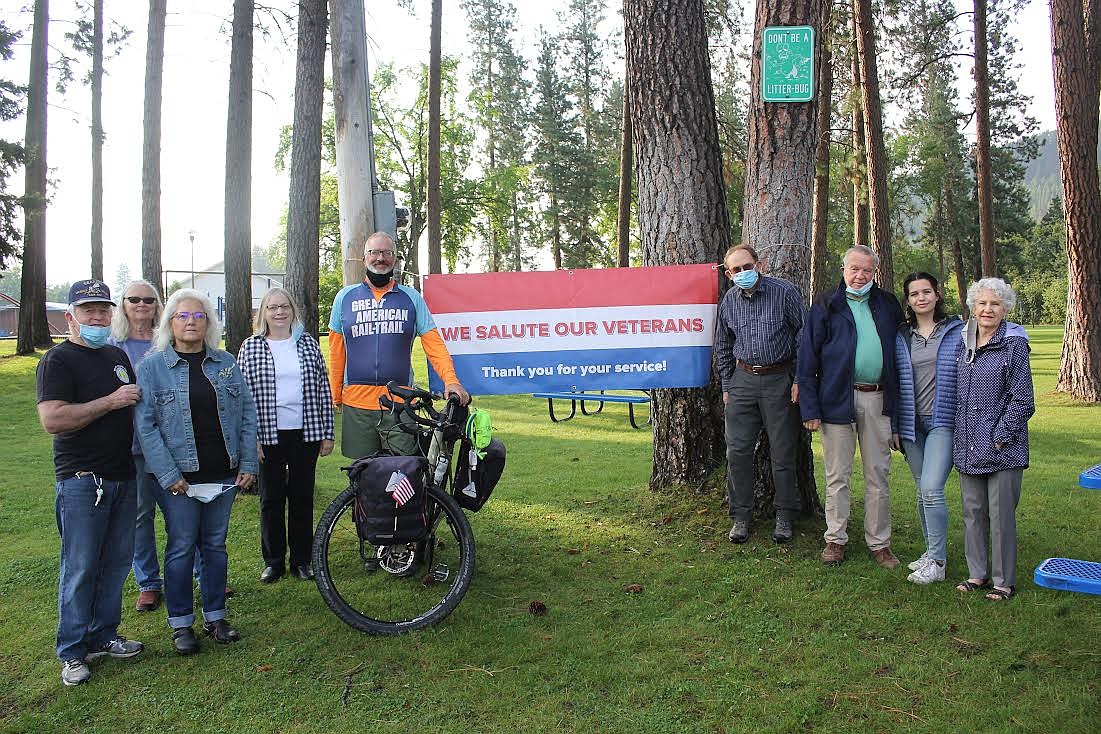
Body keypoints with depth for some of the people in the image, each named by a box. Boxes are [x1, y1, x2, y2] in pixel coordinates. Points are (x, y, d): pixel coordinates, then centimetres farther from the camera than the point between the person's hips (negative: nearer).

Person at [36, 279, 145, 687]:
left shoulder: (118, 355, 15)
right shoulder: (58, 360, -8)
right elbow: (52, 420, -21)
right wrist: (110, 401, -19)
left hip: (123, 476, 7)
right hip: (82, 480, -7)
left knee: (116, 562, 12)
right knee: (81, 568, 0)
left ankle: (103, 636, 25)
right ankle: (72, 652, 12)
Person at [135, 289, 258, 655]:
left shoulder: (225, 363, 7)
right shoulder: (152, 366, -3)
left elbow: (247, 413, 7)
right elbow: (145, 425, -8)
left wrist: (248, 464, 1)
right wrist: (168, 474, -14)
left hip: (223, 474, 3)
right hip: (180, 479, -3)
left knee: (215, 546, 12)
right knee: (181, 549, 5)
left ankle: (215, 616, 25)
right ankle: (181, 624, 19)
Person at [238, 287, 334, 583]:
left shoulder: (308, 343, 6)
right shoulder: (251, 347, 3)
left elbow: (323, 389, 7)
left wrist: (327, 433, 4)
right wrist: (250, 437, -6)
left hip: (306, 433, 1)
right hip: (270, 435, -1)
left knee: (302, 497, 9)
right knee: (271, 499, 7)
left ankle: (301, 560, 20)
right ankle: (273, 561, 20)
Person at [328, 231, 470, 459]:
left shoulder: (411, 298, 8)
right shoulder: (345, 297, 10)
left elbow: (434, 344, 1)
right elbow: (337, 352, 11)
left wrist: (451, 380, -13)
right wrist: (336, 396, 9)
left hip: (400, 405, -1)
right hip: (356, 403, 1)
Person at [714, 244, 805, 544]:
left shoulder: (785, 292, -5)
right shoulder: (729, 300, 7)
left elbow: (802, 337, -2)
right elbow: (723, 346, 18)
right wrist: (727, 386, 13)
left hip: (779, 379, -3)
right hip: (742, 379, 3)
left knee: (783, 452, 2)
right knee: (737, 450, 1)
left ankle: (784, 517, 16)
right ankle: (741, 517, 12)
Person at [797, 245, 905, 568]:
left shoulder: (888, 305, 11)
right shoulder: (826, 306, 1)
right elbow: (807, 357, -2)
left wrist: (896, 403, 6)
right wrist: (810, 408, -9)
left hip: (878, 401, 3)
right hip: (838, 400, -2)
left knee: (878, 476, 9)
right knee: (837, 476, 6)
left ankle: (879, 542, 20)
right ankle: (835, 539, 18)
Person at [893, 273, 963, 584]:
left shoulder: (957, 331, 1)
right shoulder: (901, 336, 9)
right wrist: (895, 426, 9)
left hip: (944, 421, -4)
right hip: (912, 424, 4)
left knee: (931, 489, -14)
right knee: (923, 492, 11)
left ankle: (937, 562, -4)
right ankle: (932, 552, 25)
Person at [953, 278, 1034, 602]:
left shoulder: (1014, 345, -7)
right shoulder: (965, 344, 9)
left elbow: (1022, 401, -9)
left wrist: (999, 438, -13)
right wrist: (961, 438, 10)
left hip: (1002, 449, -5)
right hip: (968, 447, 6)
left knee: (1001, 514, 2)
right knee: (973, 511, 12)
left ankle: (1005, 581, 15)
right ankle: (978, 573, 25)